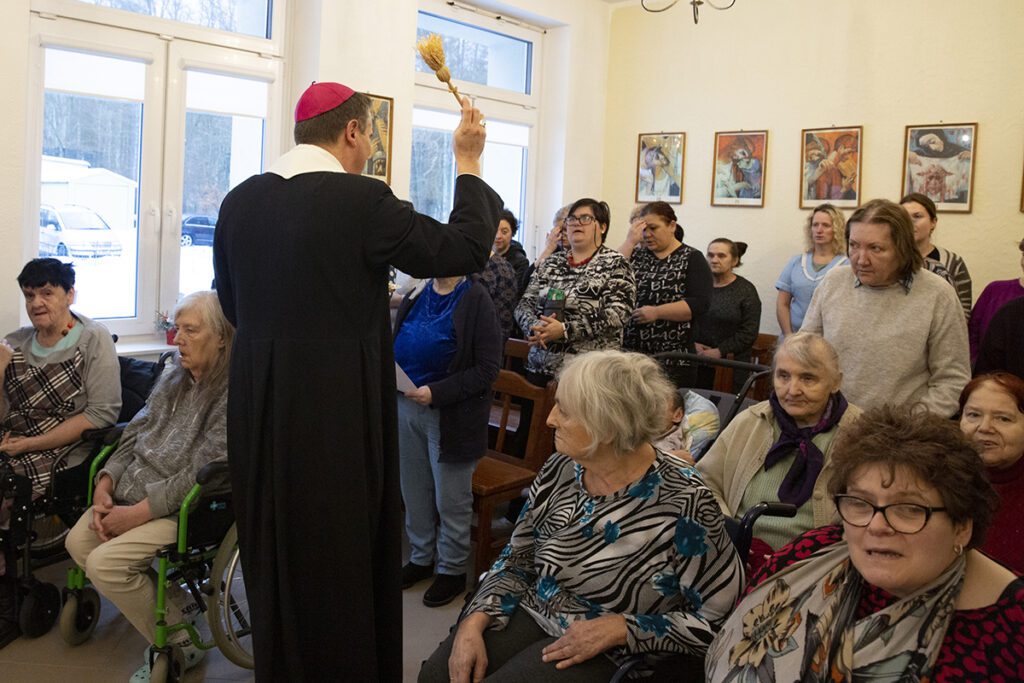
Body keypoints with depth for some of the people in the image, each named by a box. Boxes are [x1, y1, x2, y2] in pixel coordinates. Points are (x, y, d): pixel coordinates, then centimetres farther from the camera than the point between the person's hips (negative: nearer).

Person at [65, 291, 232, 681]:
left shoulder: (232, 395, -19)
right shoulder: (173, 379, 8)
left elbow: (199, 475, -22)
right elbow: (134, 436, 12)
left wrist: (138, 513, -20)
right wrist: (105, 485, -3)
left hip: (181, 508, -9)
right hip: (132, 490, 9)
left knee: (105, 563, -19)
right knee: (77, 541, 0)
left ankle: (178, 646, 2)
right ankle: (167, 602, 14)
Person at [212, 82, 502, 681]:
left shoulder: (240, 200, 4)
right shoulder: (361, 200, -15)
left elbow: (233, 304, 13)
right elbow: (468, 250, -11)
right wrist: (469, 163, 1)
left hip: (258, 405, 7)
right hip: (338, 404, -6)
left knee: (276, 549, 21)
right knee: (344, 553, 9)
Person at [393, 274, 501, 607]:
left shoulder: (476, 300, -11)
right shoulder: (417, 293, 7)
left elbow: (487, 369, -14)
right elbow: (399, 345, 16)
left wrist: (436, 392, -21)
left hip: (452, 414, -6)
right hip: (406, 406, 6)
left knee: (450, 498, 7)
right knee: (414, 490, 17)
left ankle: (452, 569, 25)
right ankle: (421, 557, 36)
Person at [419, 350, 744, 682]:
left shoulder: (682, 501, -21)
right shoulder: (561, 468, -4)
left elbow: (718, 620, -14)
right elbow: (517, 559, 5)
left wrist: (620, 628, -20)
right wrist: (473, 623, -9)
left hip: (611, 653, -5)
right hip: (531, 614, 5)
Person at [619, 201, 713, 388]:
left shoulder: (692, 259, 1)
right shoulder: (637, 254, 12)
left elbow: (699, 304, -10)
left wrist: (657, 312, -17)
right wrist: (630, 242, -4)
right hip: (630, 352, 3)